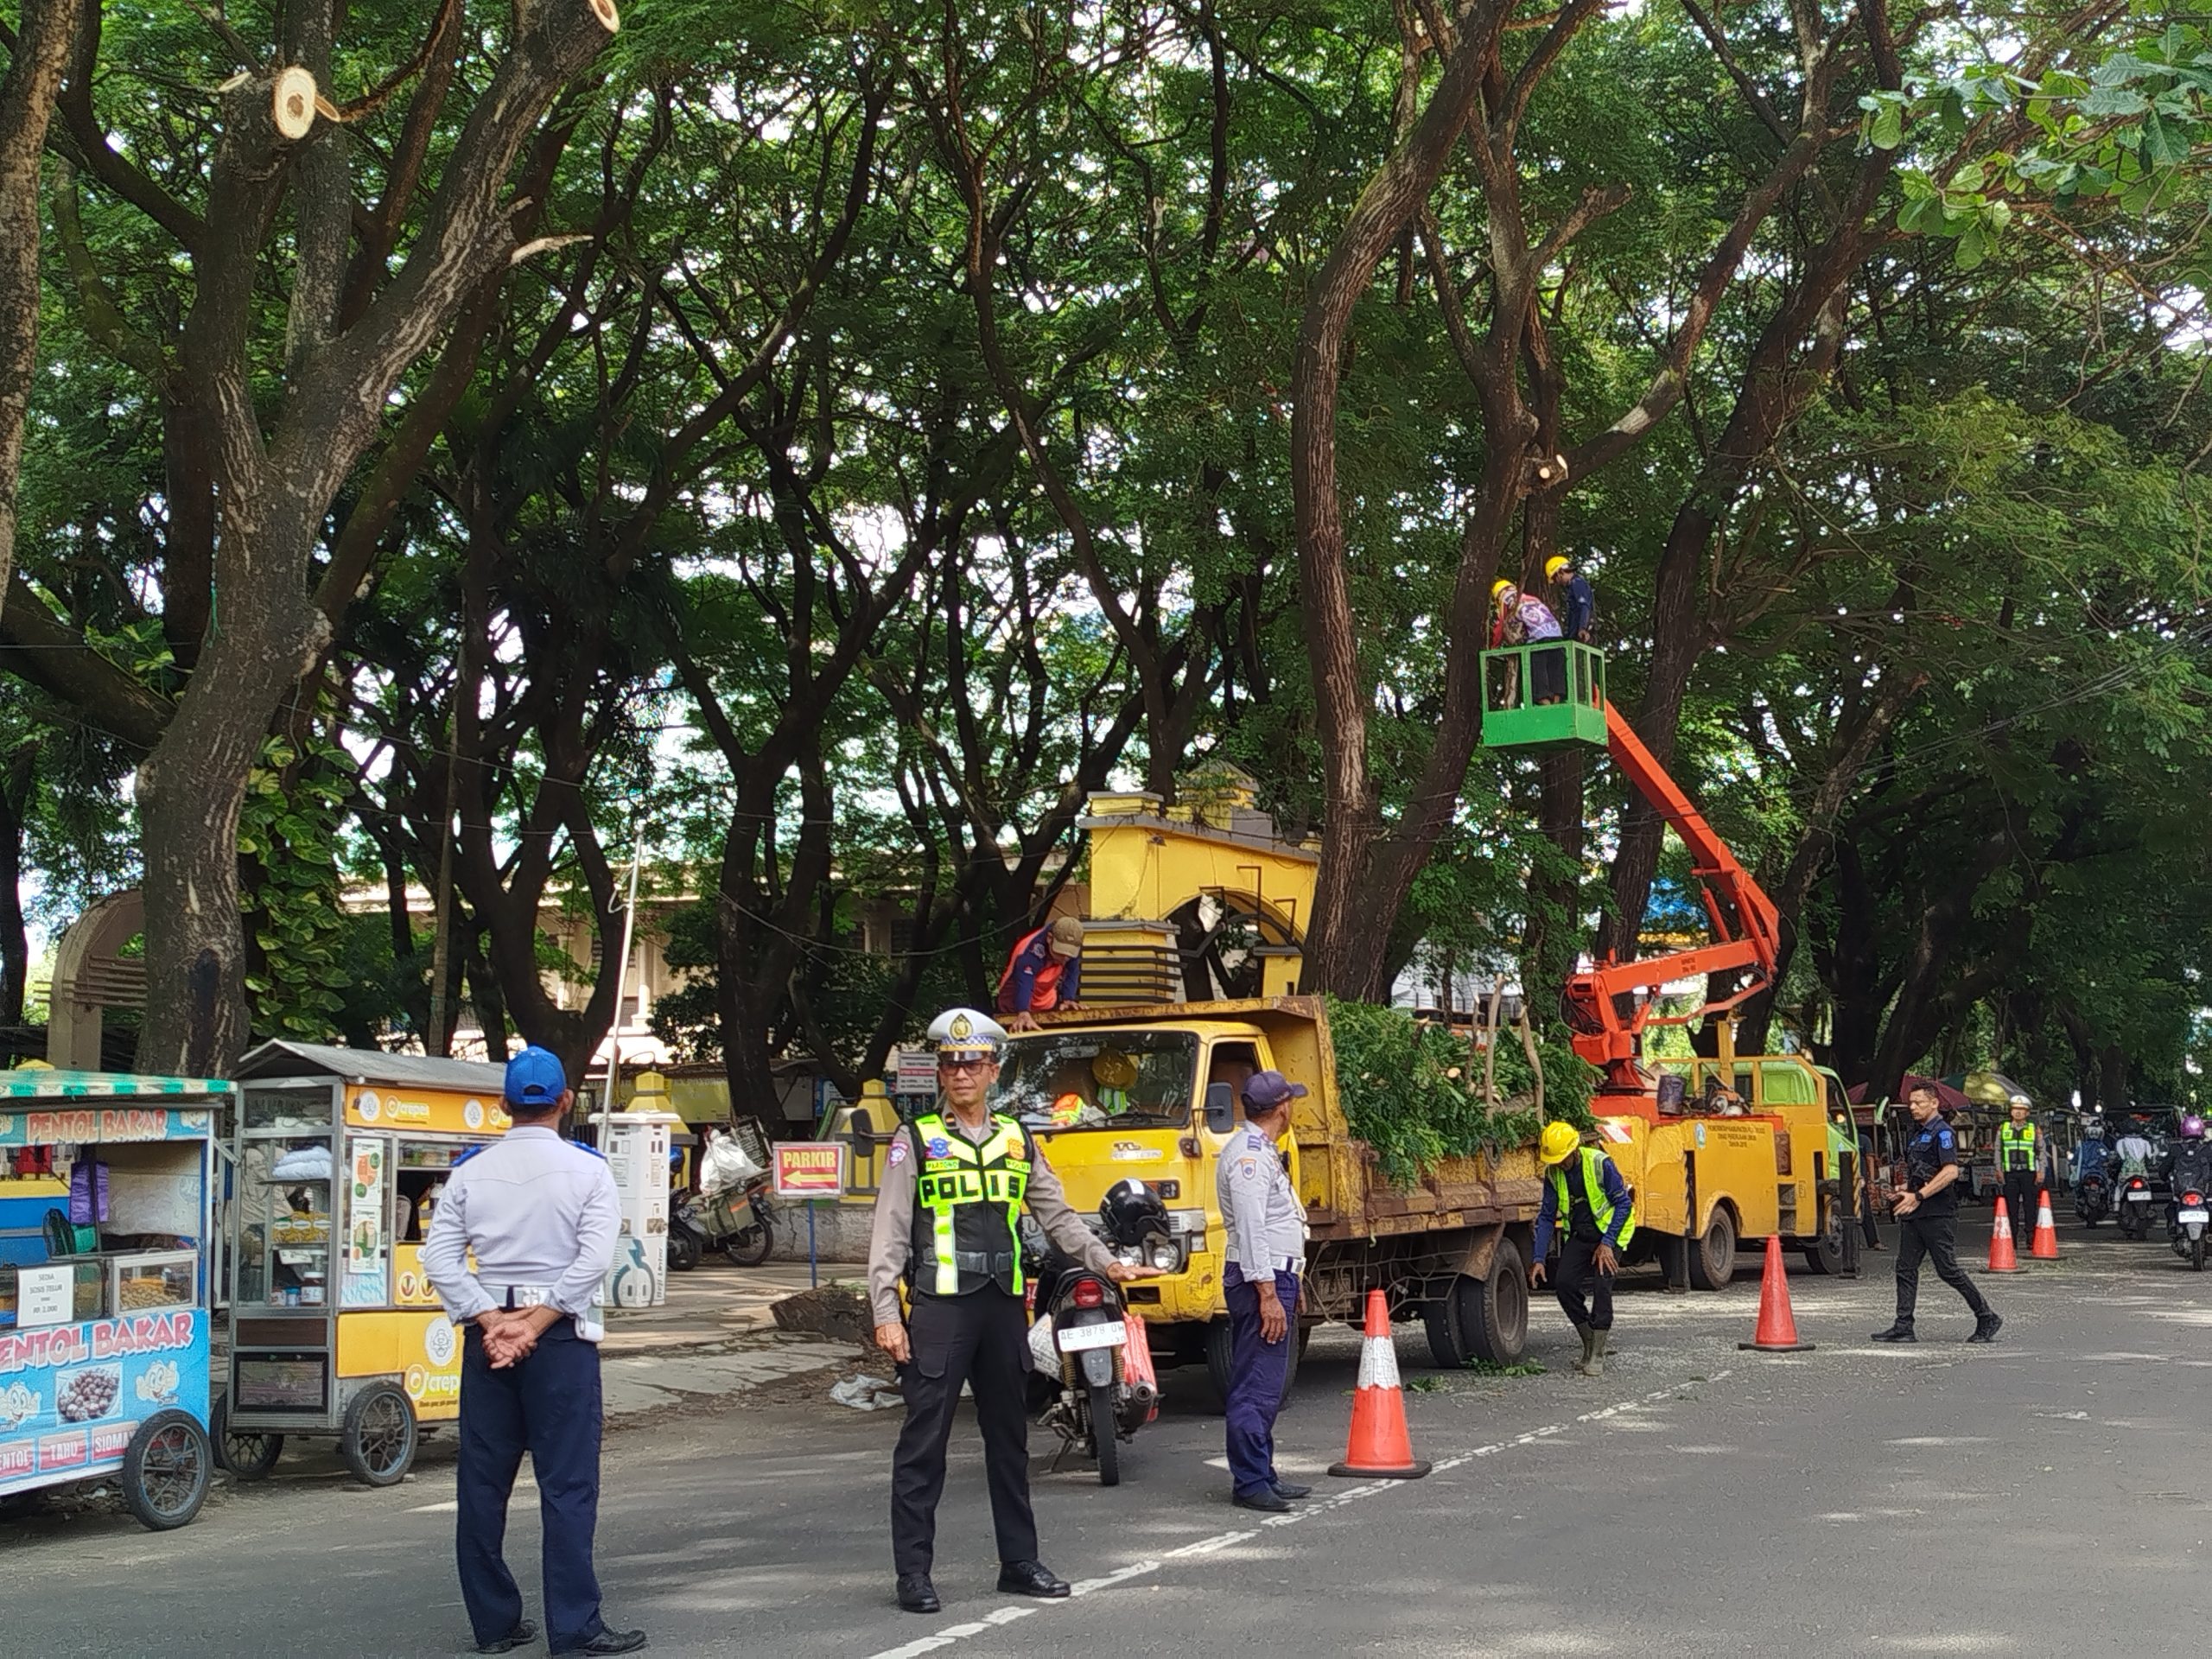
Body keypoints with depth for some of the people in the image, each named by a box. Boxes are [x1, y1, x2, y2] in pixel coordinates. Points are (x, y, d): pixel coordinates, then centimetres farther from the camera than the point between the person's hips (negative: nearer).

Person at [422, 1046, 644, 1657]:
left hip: (487, 1333, 3)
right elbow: (594, 1260, -14)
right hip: (562, 1338, -3)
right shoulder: (588, 1171, -3)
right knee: (567, 1484, -2)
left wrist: (493, 1322, -8)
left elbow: (439, 1258, -3)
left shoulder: (470, 1173, 5)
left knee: (483, 1481, 10)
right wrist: (534, 1323, -12)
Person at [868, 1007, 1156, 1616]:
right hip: (938, 1308, -5)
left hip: (1002, 1306, 5)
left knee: (1009, 1437, 12)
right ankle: (913, 1572, 2)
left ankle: (1019, 1561, 22)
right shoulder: (916, 1140, 0)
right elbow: (889, 1233, -4)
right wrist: (885, 1313, -11)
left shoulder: (1017, 1140, 14)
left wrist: (1106, 1263, 5)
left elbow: (1057, 1216, 17)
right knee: (924, 1441, -3)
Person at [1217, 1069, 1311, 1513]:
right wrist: (1268, 1294, -24)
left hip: (1274, 1277, 11)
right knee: (1257, 1388, -9)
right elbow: (1250, 1230, -21)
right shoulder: (1250, 1154, -14)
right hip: (1263, 1279, -11)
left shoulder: (1261, 1152, 19)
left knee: (1264, 1387, 13)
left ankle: (1260, 1475, 19)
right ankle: (1250, 1482, -8)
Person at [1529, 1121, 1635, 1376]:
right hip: (1579, 1235, 5)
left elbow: (1623, 1204, -16)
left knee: (1601, 1286, -17)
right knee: (1565, 1284, -10)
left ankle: (1598, 1356, -10)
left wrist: (1607, 1243, -21)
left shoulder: (1600, 1164, -21)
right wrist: (1539, 1259, -6)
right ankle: (1589, 1346, 6)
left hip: (1610, 1230, -5)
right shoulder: (1553, 1173, -5)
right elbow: (1547, 1216, -1)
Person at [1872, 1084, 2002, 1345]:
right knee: (1905, 1268, 4)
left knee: (1948, 1270, -5)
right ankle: (1903, 1327, 4)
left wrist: (1917, 1196, -23)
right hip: (1914, 1215, 9)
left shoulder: (1943, 1132, -10)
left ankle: (1987, 1318, 7)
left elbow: (1951, 1172, -21)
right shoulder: (1917, 1134, 19)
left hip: (1938, 1214, -9)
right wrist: (1903, 1191, 11)